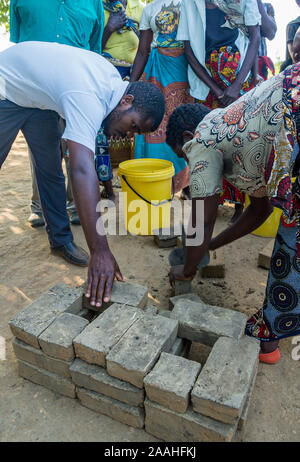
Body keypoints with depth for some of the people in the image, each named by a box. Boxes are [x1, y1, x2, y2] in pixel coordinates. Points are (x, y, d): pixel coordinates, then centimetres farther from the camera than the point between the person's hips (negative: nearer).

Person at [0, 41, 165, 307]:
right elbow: (82, 170, -52)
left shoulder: (112, 77, -13)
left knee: (50, 168, 3)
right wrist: (100, 252, -54)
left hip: (37, 93, 7)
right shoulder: (88, 99, -40)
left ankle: (60, 239, 12)